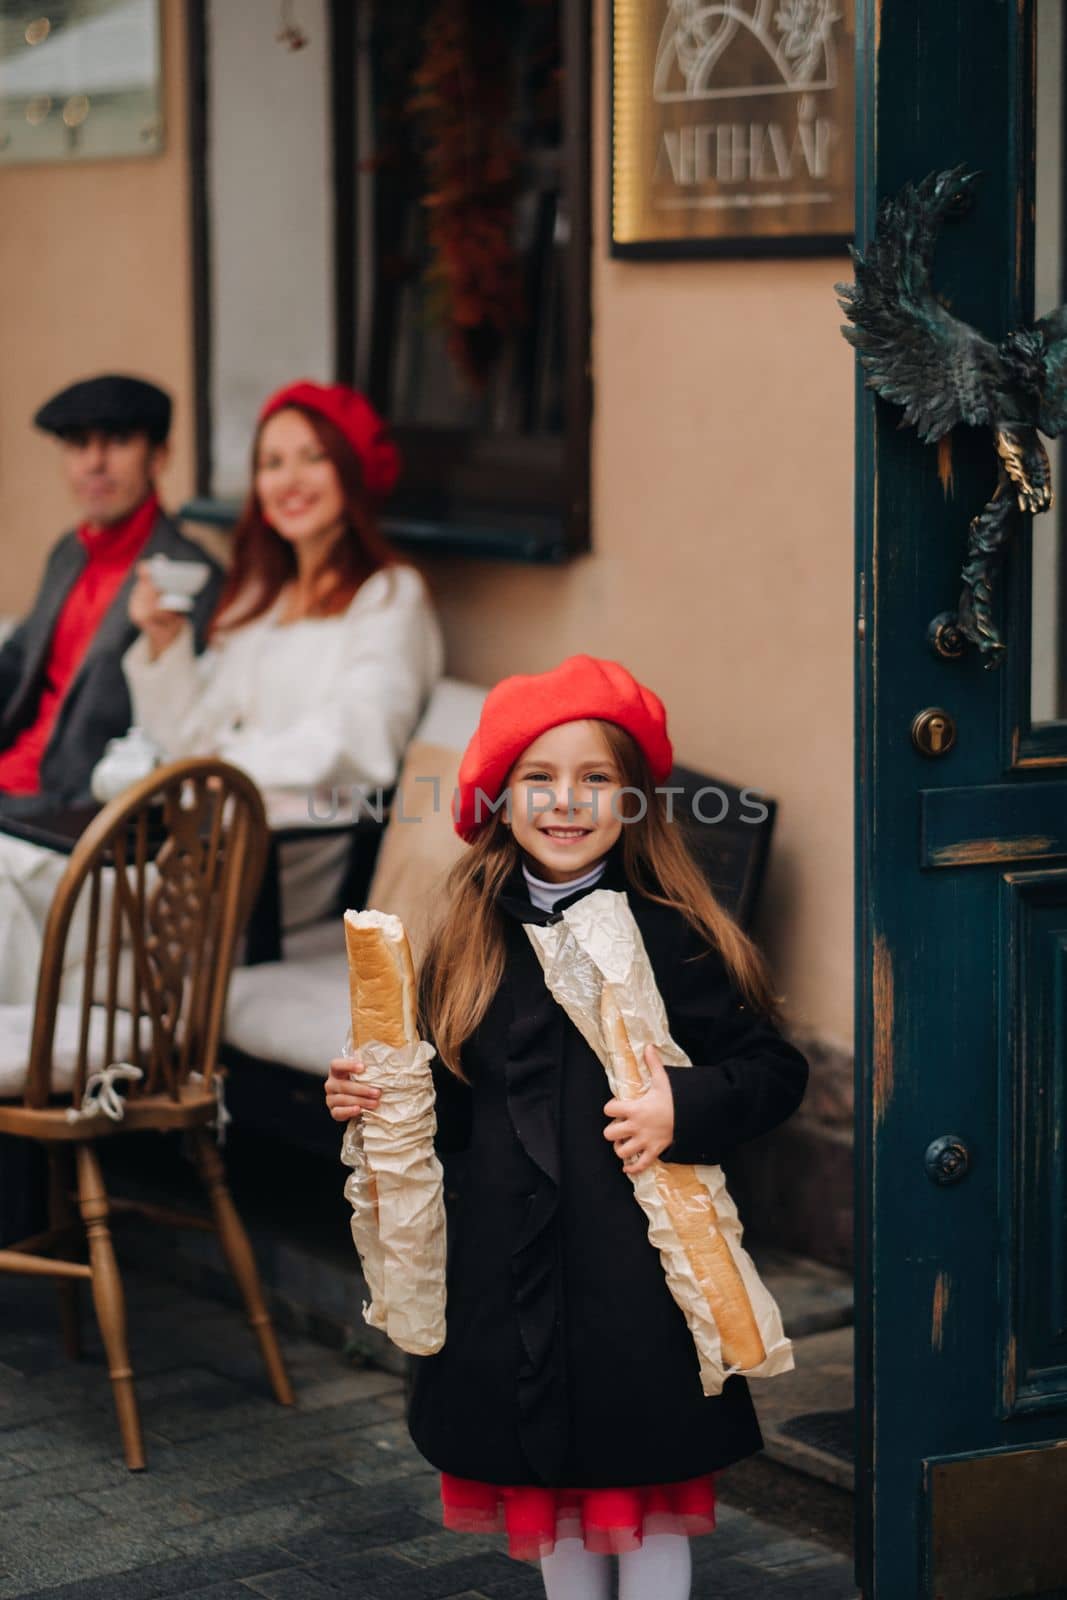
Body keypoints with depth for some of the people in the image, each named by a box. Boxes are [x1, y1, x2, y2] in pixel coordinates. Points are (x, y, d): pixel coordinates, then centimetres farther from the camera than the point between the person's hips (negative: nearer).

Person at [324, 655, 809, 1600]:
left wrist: (683, 1111, -23)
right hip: (511, 1267, 5)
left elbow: (775, 1071, -7)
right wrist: (376, 1100, -2)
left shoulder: (670, 937, -9)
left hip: (636, 1269, -5)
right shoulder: (472, 944, 6)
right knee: (544, 1487, 16)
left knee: (644, 1486, 3)